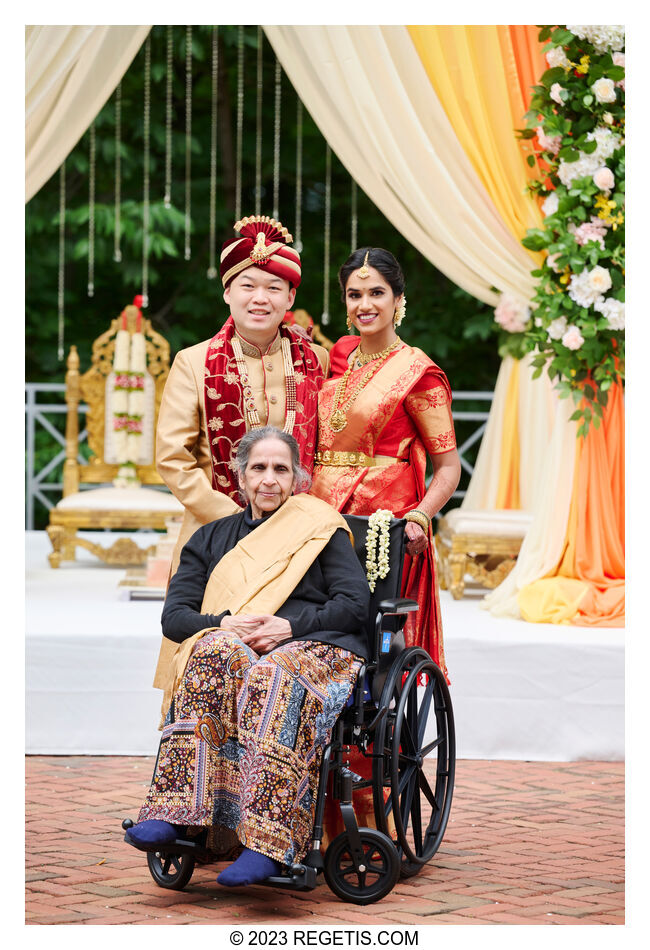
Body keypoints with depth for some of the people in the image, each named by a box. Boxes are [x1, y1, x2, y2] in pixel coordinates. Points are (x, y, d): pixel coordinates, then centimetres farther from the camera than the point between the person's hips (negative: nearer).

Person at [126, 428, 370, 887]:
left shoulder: (321, 529, 16)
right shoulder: (211, 539, 24)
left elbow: (356, 603, 3)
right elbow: (174, 615, 13)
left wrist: (290, 625, -12)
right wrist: (224, 624, -8)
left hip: (316, 647, -3)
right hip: (233, 647, 3)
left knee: (273, 675, -40)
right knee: (213, 652, -36)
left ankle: (267, 842, -52)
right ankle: (177, 813, -46)